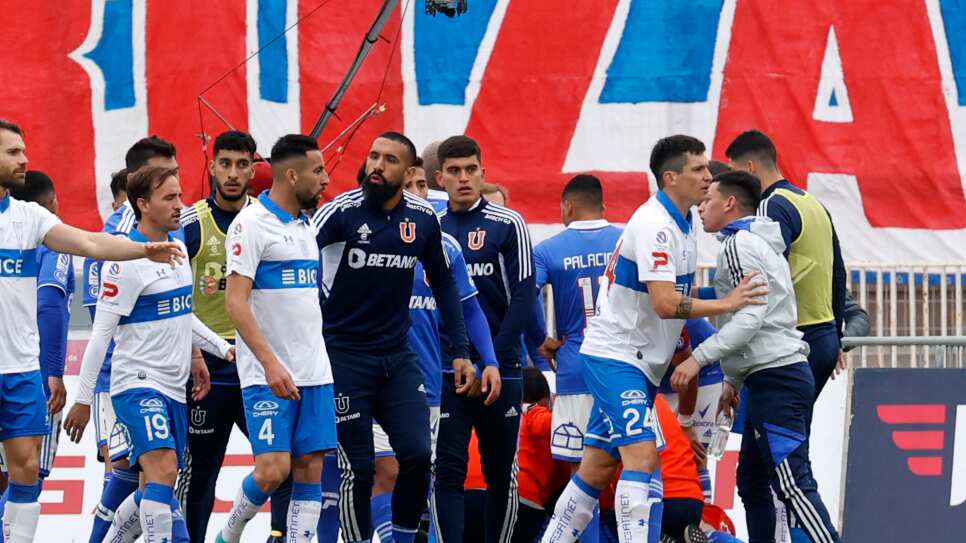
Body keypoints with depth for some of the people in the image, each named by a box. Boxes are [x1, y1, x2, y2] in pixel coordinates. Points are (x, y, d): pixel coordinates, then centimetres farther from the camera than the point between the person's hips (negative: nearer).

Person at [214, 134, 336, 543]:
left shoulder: (307, 225, 14)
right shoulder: (251, 223, -10)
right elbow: (235, 302, -16)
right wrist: (270, 363, -24)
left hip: (313, 371, 7)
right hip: (267, 374, -7)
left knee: (311, 468, 2)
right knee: (273, 470, -12)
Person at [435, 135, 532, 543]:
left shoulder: (507, 225, 0)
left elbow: (524, 296, -5)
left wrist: (495, 359, -12)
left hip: (500, 369, -1)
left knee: (501, 472, 6)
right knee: (446, 472, -5)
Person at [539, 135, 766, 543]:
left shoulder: (681, 223, 11)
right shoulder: (654, 225, -20)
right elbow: (664, 303, -28)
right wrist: (725, 304, -24)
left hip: (638, 361, 10)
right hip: (614, 355, -10)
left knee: (598, 468, 11)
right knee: (641, 453, -19)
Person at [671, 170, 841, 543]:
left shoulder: (739, 246, -9)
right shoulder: (760, 243, 22)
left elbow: (750, 318, -20)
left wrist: (699, 357, -19)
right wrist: (733, 380, 28)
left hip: (775, 381, -10)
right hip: (778, 375, 10)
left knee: (793, 485, -15)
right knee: (751, 482, 14)